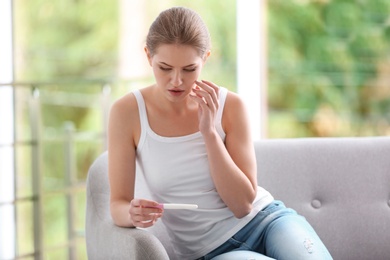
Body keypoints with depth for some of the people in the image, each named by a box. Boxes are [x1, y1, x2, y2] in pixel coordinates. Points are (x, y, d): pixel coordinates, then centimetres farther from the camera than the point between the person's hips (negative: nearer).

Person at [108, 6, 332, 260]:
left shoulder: (230, 105, -7)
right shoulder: (128, 112, -8)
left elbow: (243, 204, -10)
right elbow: (118, 203, -3)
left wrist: (209, 131, -18)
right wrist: (133, 213, -27)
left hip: (265, 221, 1)